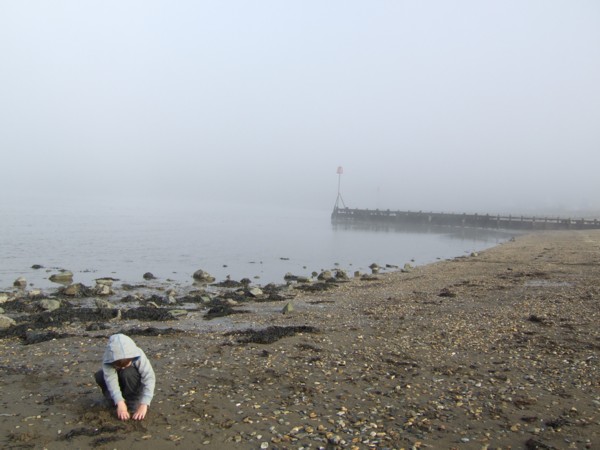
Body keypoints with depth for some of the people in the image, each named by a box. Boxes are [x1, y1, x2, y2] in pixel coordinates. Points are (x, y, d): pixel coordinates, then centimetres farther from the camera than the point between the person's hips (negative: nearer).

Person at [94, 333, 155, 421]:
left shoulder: (139, 357, -34)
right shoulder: (107, 360, -30)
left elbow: (149, 378, -40)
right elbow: (111, 380, -39)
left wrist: (144, 405, -49)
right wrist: (120, 402, -50)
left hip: (136, 383, -2)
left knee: (127, 373, -34)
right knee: (100, 376, -24)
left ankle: (133, 400, -11)